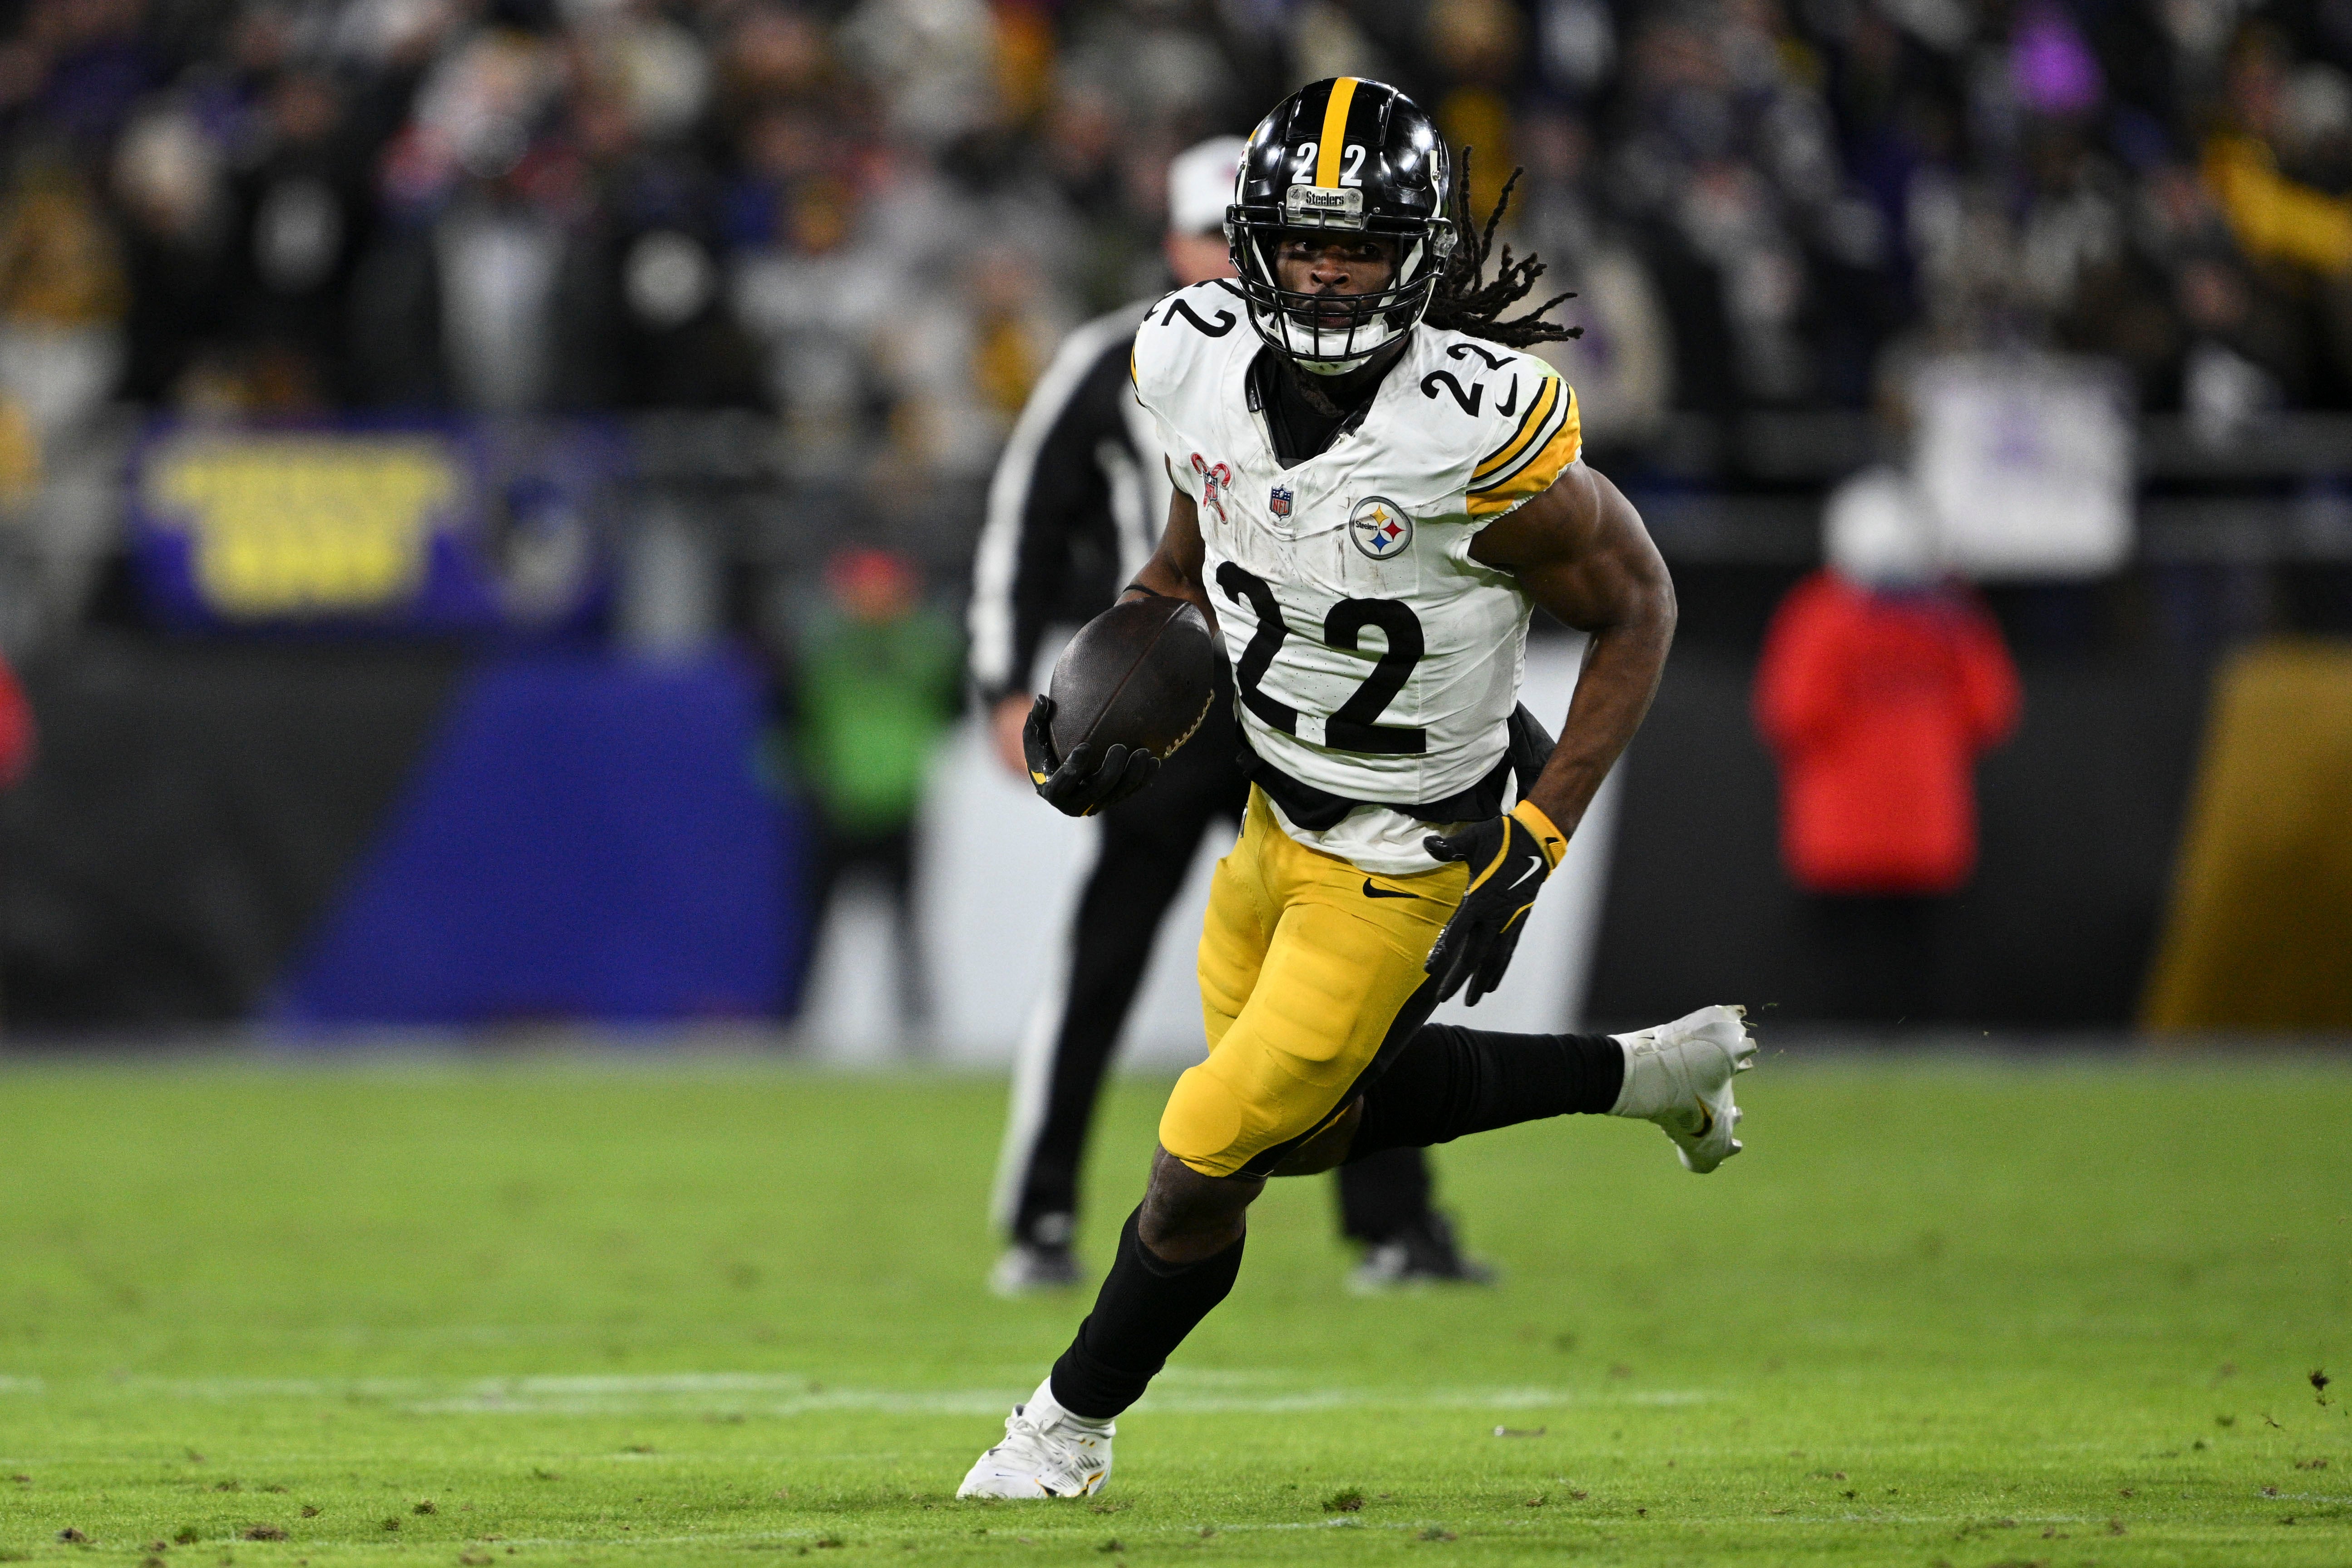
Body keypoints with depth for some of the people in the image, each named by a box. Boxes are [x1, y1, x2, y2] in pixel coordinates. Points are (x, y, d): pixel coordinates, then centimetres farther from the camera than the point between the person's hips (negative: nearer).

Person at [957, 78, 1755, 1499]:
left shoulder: (1476, 428, -30)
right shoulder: (1203, 362, -12)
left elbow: (1637, 606, -15)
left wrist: (1540, 842, -18)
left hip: (1405, 861, -7)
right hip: (1279, 815, 7)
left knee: (1208, 1156, 1)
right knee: (1313, 1123, 23)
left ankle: (1077, 1420, 26)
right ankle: (1641, 1072, 39)